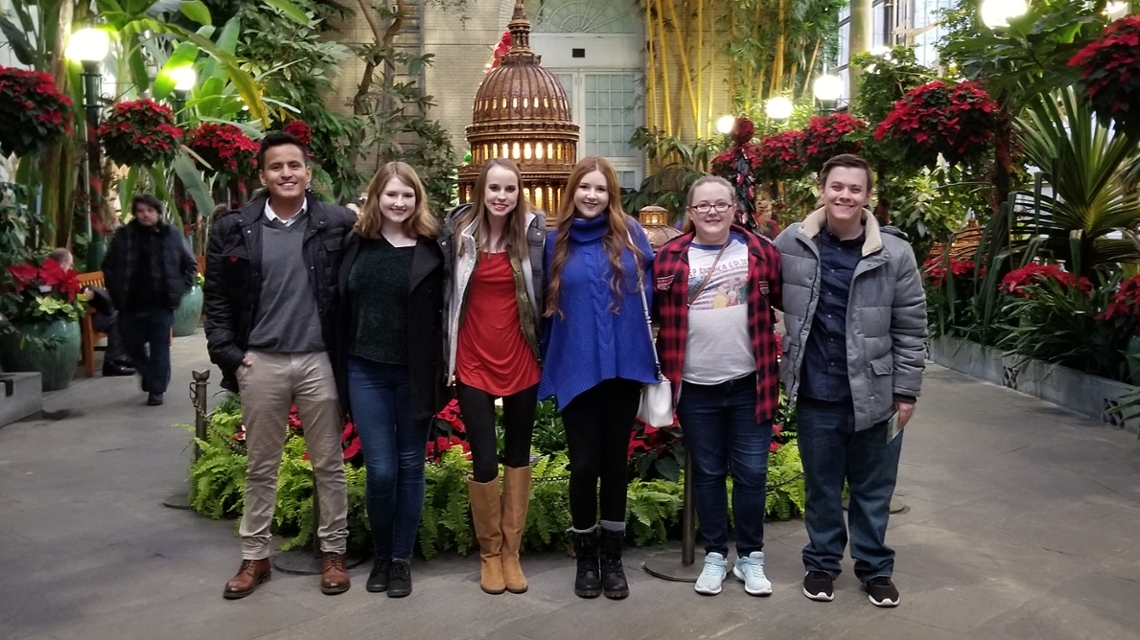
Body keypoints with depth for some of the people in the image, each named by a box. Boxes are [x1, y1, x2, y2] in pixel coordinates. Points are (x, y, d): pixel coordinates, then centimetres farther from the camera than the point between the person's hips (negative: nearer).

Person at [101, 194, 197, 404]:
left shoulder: (172, 235, 0)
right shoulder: (123, 236, 0)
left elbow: (190, 265, 9)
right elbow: (108, 266, 10)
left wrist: (180, 289, 1)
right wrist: (116, 293, 3)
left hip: (162, 303, -2)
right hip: (131, 304, 2)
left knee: (160, 346, 1)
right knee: (133, 345, 12)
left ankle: (156, 389, 10)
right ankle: (151, 377, 37)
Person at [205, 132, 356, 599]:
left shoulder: (338, 223, -2)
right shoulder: (234, 229, 2)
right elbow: (217, 299, 6)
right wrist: (229, 355, -2)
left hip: (319, 361, -1)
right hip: (260, 362, 1)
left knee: (329, 464, 9)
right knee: (260, 467, 12)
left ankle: (332, 553, 23)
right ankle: (254, 557, 25)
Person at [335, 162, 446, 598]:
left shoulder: (431, 248, -2)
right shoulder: (356, 244, 4)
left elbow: (443, 311, -2)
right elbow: (341, 307, 8)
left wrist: (440, 370, -7)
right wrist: (341, 365, 5)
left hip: (414, 373, -1)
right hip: (366, 370, 1)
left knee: (410, 467, 8)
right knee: (380, 470, 0)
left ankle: (402, 559, 23)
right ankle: (380, 555, 23)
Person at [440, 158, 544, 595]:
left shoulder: (533, 233, -4)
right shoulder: (459, 230, -3)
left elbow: (544, 290, 4)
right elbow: (444, 289, 4)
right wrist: (447, 354, 2)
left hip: (521, 362, 1)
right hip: (474, 364, -1)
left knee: (518, 456, 12)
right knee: (484, 463, -1)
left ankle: (511, 550, 27)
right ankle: (489, 552, 21)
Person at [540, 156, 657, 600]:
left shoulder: (631, 235, 2)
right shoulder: (556, 242, 4)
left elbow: (650, 290, 4)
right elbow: (547, 306, 10)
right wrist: (548, 364, 11)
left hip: (623, 365, 0)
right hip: (575, 370, 0)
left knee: (615, 460, 11)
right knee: (584, 463, 3)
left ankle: (612, 557, 24)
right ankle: (586, 558, 22)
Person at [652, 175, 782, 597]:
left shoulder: (759, 252, 0)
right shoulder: (670, 258, 0)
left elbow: (788, 298, 6)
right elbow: (655, 315, 3)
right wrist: (664, 369, -3)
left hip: (749, 384, 0)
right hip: (696, 387, 0)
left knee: (751, 472, 7)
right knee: (707, 473, 11)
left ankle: (751, 557, 22)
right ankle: (715, 555, 24)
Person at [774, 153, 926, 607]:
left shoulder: (894, 252, -8)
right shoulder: (791, 243, -5)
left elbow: (910, 328, -3)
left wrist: (906, 391, -3)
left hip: (874, 393, 0)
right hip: (816, 395, 1)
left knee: (873, 489, 14)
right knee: (821, 486, 16)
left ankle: (874, 566, 32)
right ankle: (821, 562, 33)